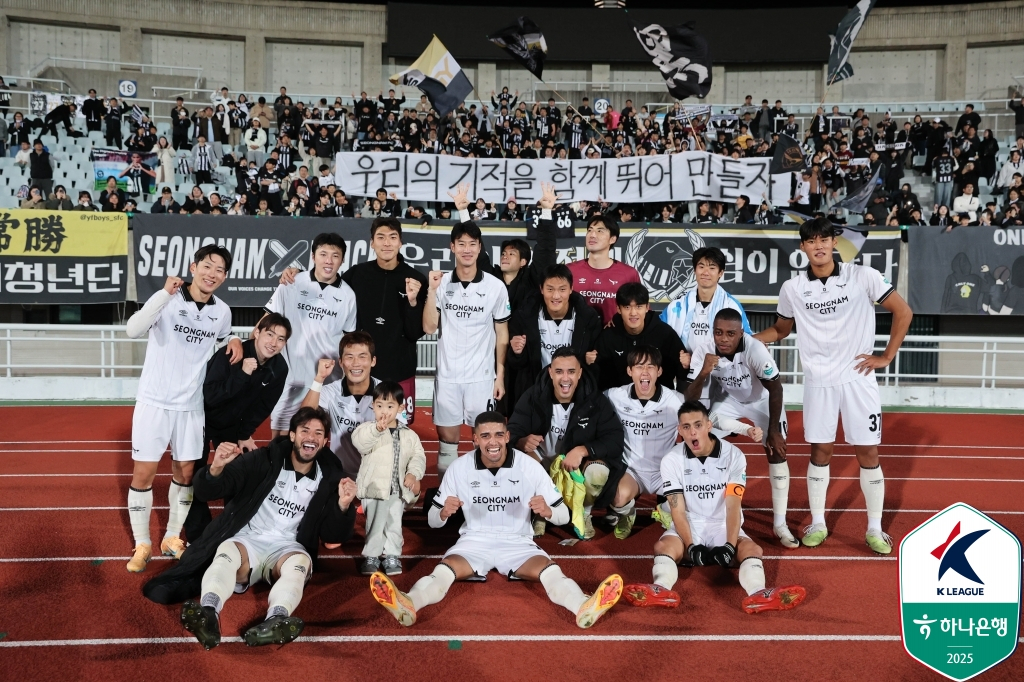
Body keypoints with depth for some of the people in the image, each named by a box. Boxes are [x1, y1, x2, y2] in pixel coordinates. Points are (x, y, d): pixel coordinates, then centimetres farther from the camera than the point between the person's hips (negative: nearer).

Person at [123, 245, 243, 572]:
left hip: (191, 406, 4)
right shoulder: (167, 299, -13)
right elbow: (133, 330, -29)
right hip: (154, 402, -4)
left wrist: (234, 341, 0)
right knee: (143, 474, -1)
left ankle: (172, 538, 27)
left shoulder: (222, 311, 2)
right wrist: (165, 293, -37)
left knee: (185, 473, 11)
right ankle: (142, 545, 14)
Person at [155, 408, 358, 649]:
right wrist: (216, 469, -28)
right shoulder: (263, 460, 1)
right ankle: (208, 614, -61)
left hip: (286, 548, 1)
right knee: (227, 551, -34)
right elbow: (207, 492, -5)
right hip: (247, 541, 0)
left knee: (300, 561, -33)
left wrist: (343, 506, -14)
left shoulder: (329, 479, 6)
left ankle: (277, 621, -61)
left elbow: (333, 536, 6)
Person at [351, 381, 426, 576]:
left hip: (397, 490, 3)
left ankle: (392, 555, 21)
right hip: (374, 488, -3)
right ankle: (371, 556, 12)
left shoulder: (409, 435, 8)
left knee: (394, 523, 7)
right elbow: (359, 441, -26)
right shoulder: (368, 429, -5)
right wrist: (377, 429, -45)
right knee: (376, 523, -3)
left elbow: (418, 456, 6)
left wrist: (413, 473, -13)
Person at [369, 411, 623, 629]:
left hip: (517, 542, 0)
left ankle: (585, 607, -56)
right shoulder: (459, 468, -7)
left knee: (550, 570, -30)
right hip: (474, 541, 0)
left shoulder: (530, 467, -8)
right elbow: (432, 521, 0)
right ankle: (408, 605, -57)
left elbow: (564, 516, -4)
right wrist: (444, 513, -25)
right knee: (444, 569, -31)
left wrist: (547, 511, -28)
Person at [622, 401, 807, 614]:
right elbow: (678, 511, -10)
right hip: (688, 528, 0)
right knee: (663, 546, -29)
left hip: (723, 527, 0)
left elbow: (733, 506, -14)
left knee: (752, 549, -29)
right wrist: (691, 546, -24)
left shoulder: (734, 455, -8)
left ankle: (758, 594, -55)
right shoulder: (672, 460, -7)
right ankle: (662, 590, -56)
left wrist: (730, 545, -27)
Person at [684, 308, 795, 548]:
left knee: (777, 453, -10)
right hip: (726, 399, 2)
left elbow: (775, 390, -21)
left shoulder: (755, 350, -36)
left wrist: (773, 432, -16)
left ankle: (780, 524, 1)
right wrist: (703, 373, -45)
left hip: (762, 399, -2)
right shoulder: (703, 349, -29)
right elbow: (690, 399, -27)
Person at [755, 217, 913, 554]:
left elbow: (903, 312, 0)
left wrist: (887, 356, -3)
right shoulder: (792, 288, 1)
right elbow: (781, 329, 16)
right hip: (818, 382, 2)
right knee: (819, 451, 6)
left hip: (858, 378, -1)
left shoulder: (863, 276, -6)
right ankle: (817, 523, 20)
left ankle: (874, 529, 14)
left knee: (868, 453, 2)